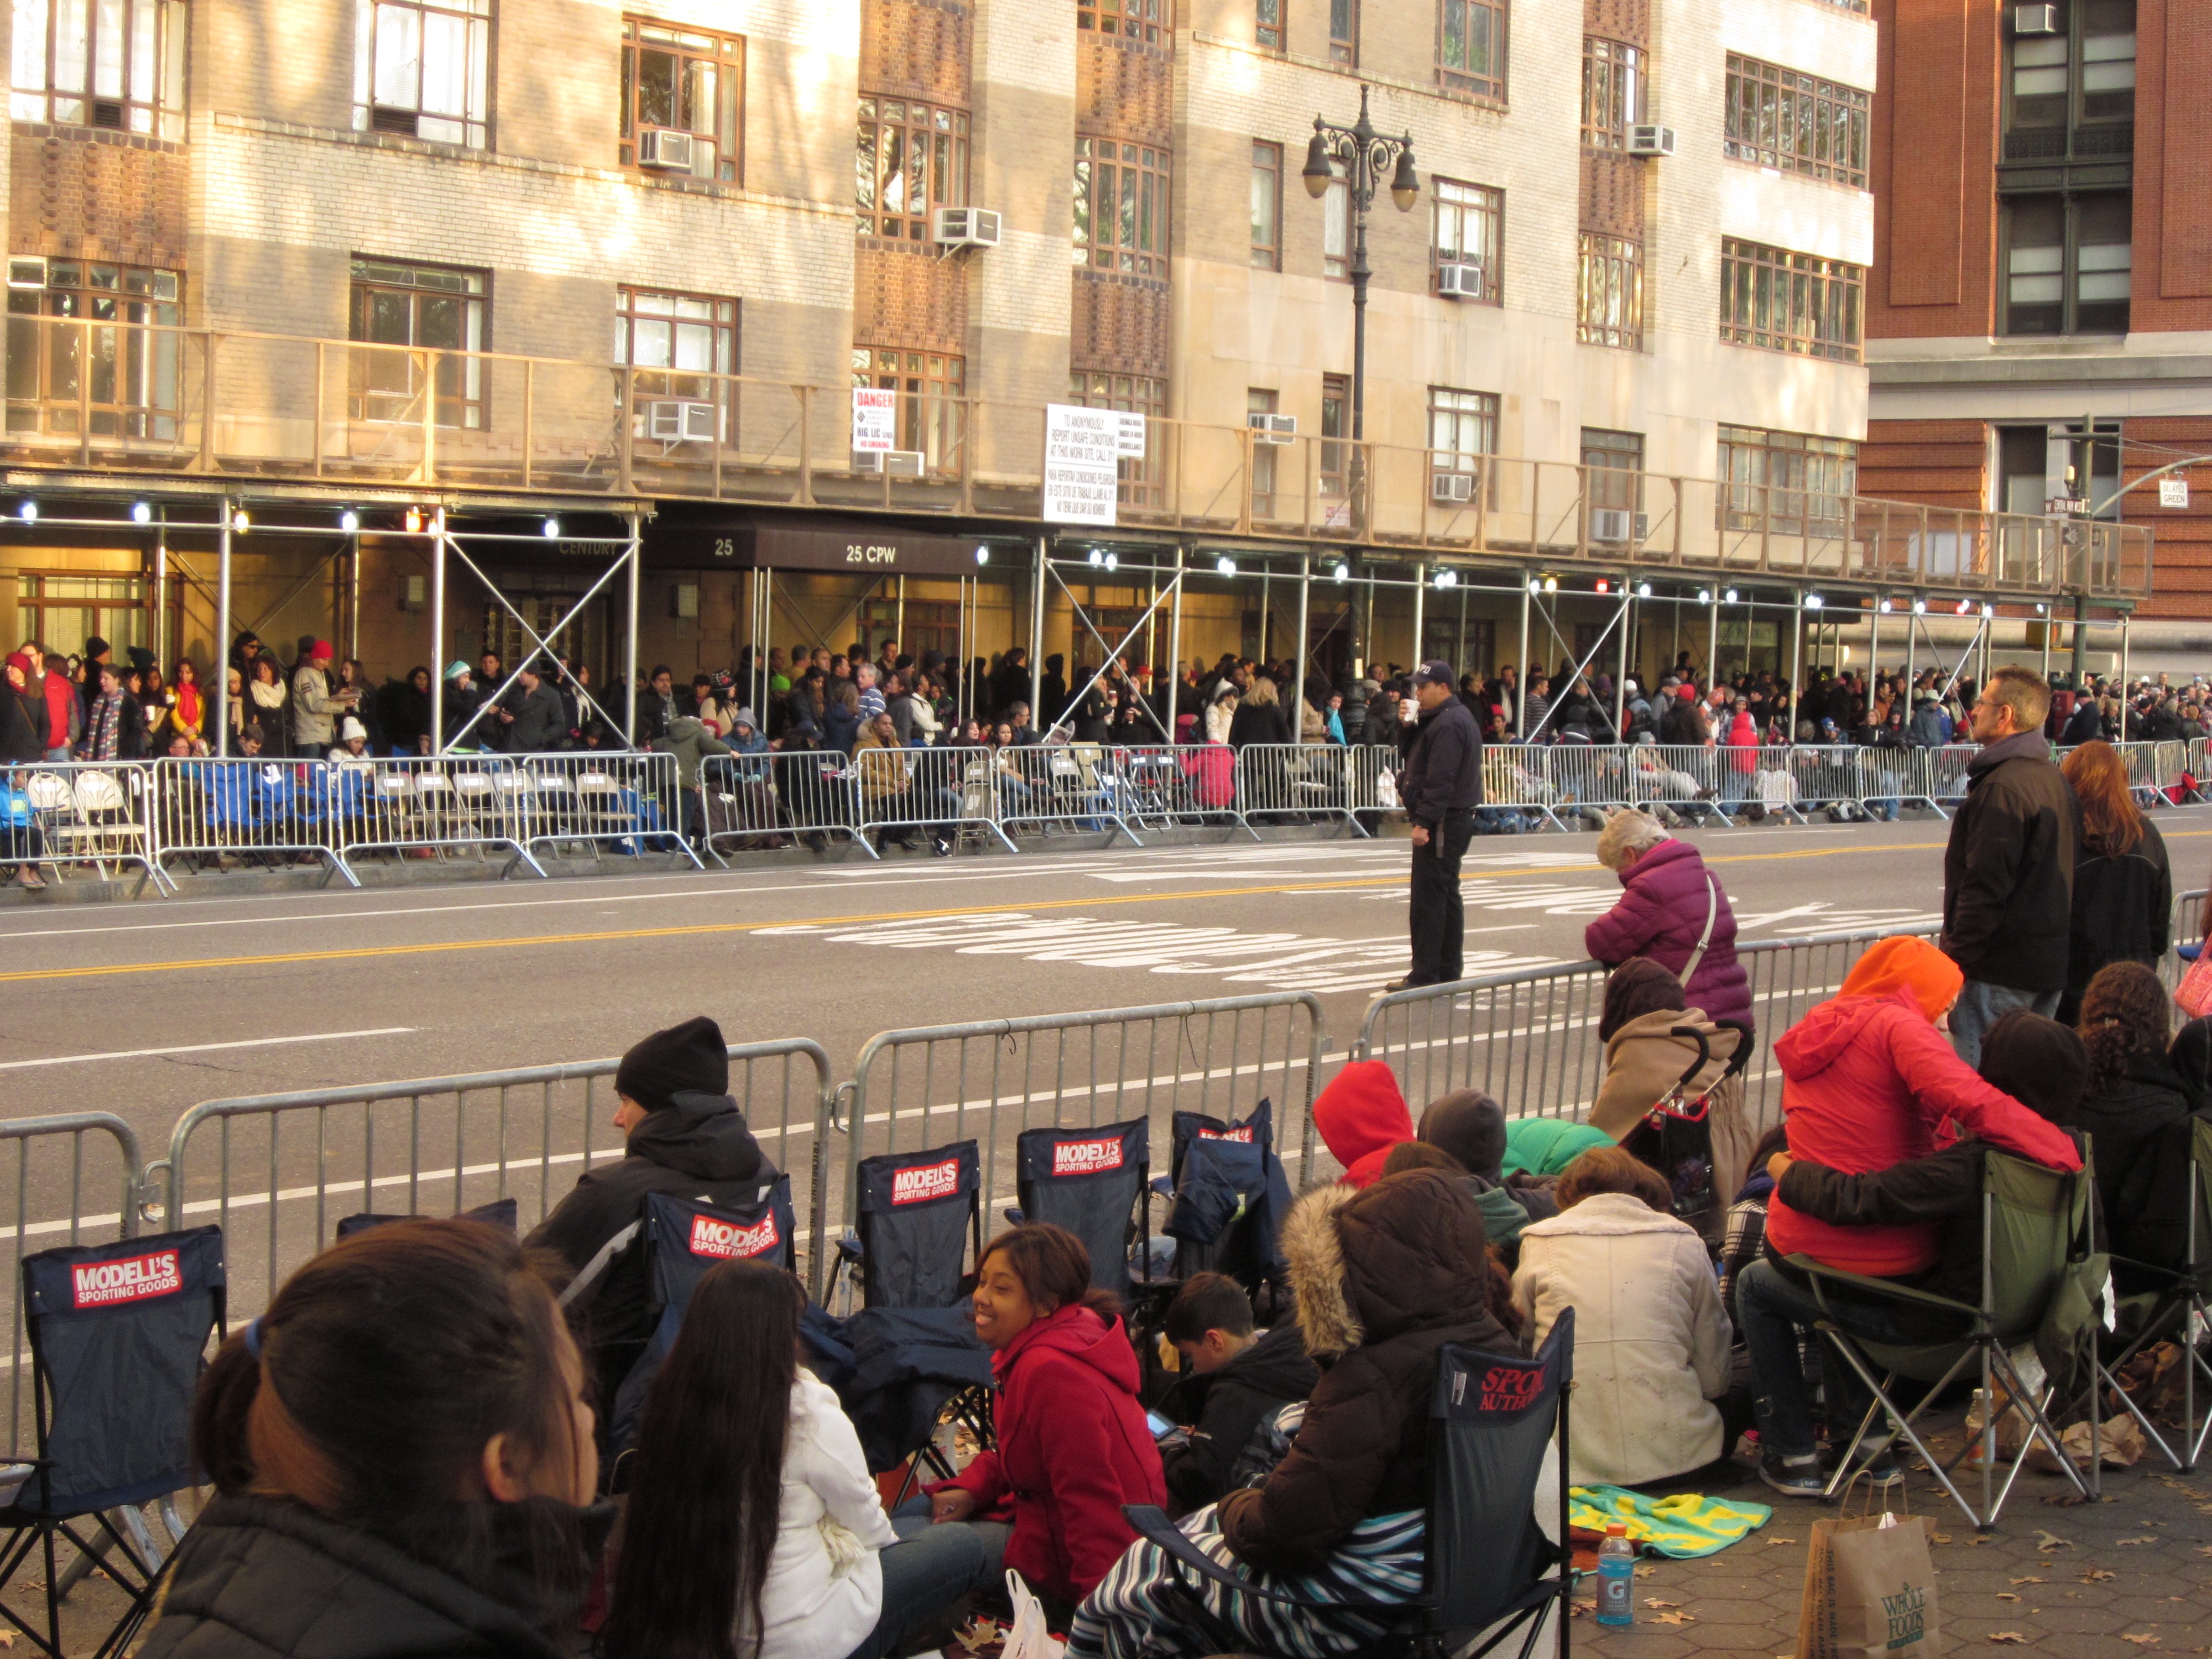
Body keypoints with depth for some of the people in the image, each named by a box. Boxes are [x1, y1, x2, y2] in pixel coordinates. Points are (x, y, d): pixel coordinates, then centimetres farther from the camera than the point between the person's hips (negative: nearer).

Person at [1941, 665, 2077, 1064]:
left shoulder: (2003, 787, -17)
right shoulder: (2054, 780, 15)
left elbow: (1985, 885, -21)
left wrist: (1955, 958, -17)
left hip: (2000, 971, -10)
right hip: (2050, 964, 10)